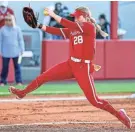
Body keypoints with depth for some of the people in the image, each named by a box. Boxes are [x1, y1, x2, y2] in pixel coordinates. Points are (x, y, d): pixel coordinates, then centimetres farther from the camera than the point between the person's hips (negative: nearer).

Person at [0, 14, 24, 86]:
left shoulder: (17, 29, -3)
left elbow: (20, 40, 2)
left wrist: (22, 49, 2)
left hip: (15, 51, 0)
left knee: (17, 66, 6)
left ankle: (19, 81, 9)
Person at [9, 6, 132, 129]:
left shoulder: (90, 27, -10)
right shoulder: (73, 30, 10)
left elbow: (71, 25, -22)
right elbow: (58, 31, 3)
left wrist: (53, 15, -23)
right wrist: (40, 26, -8)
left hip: (84, 68, -7)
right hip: (71, 64, 7)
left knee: (94, 101, -7)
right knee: (44, 76, 6)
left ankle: (119, 114, 8)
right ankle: (23, 92, 25)